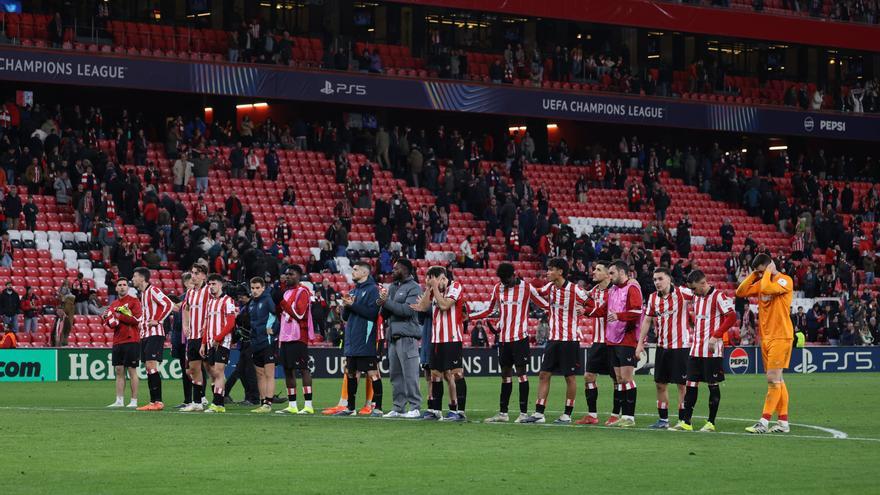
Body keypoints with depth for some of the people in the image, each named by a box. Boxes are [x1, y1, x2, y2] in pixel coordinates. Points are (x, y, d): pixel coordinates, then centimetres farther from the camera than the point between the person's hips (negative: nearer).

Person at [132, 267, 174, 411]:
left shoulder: (153, 290, -10)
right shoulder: (143, 293, 18)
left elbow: (168, 304, -20)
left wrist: (157, 320, -17)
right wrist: (141, 322, 14)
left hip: (155, 334, -10)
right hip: (145, 334, 10)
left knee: (151, 365, -15)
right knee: (148, 367, 7)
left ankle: (158, 401, -15)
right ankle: (153, 402, 8)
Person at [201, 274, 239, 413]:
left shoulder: (227, 301, -6)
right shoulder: (209, 301, 18)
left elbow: (230, 324, -13)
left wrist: (217, 339, -17)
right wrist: (204, 344, 16)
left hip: (222, 343, -8)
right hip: (211, 343, 8)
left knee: (219, 372, -11)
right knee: (212, 373, 6)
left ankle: (217, 404, -12)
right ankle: (218, 404, 10)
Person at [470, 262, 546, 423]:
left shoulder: (526, 287, -4)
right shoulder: (498, 288, 9)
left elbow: (545, 305, 0)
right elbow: (490, 310, 19)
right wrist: (468, 317, 14)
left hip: (520, 337, -5)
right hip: (503, 338, 5)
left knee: (521, 372, -5)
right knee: (505, 374, 8)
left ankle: (524, 413, -3)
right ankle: (503, 413, 11)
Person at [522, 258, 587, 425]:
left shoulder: (574, 290, -13)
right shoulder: (549, 287, 6)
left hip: (569, 339, -7)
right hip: (553, 339, 7)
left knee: (570, 377, 2)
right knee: (544, 375, 3)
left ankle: (567, 415, 8)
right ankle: (539, 413, 5)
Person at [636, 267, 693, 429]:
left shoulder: (682, 293, -11)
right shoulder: (653, 298, 6)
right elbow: (647, 320, 14)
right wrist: (640, 343, 12)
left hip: (680, 346, -6)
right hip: (662, 346, 6)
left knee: (682, 385, -2)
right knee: (660, 384, 8)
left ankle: (683, 420, 4)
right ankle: (663, 420, 18)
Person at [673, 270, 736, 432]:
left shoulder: (717, 296, -11)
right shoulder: (696, 297, 14)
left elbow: (731, 317, -17)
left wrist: (715, 336, -19)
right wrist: (696, 337, 13)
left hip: (711, 350, -7)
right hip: (695, 349, 7)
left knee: (713, 385, 0)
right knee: (691, 384, 5)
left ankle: (711, 423, 5)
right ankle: (686, 422, 7)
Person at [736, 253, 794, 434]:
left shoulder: (785, 280, -10)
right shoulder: (760, 283, 14)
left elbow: (768, 288, -27)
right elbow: (740, 292, 11)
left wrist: (768, 272, -11)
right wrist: (753, 275, 5)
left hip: (780, 337, -8)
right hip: (766, 337, 8)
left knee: (773, 379, -10)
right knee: (777, 380, 9)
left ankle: (764, 422, -12)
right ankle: (783, 422, 12)